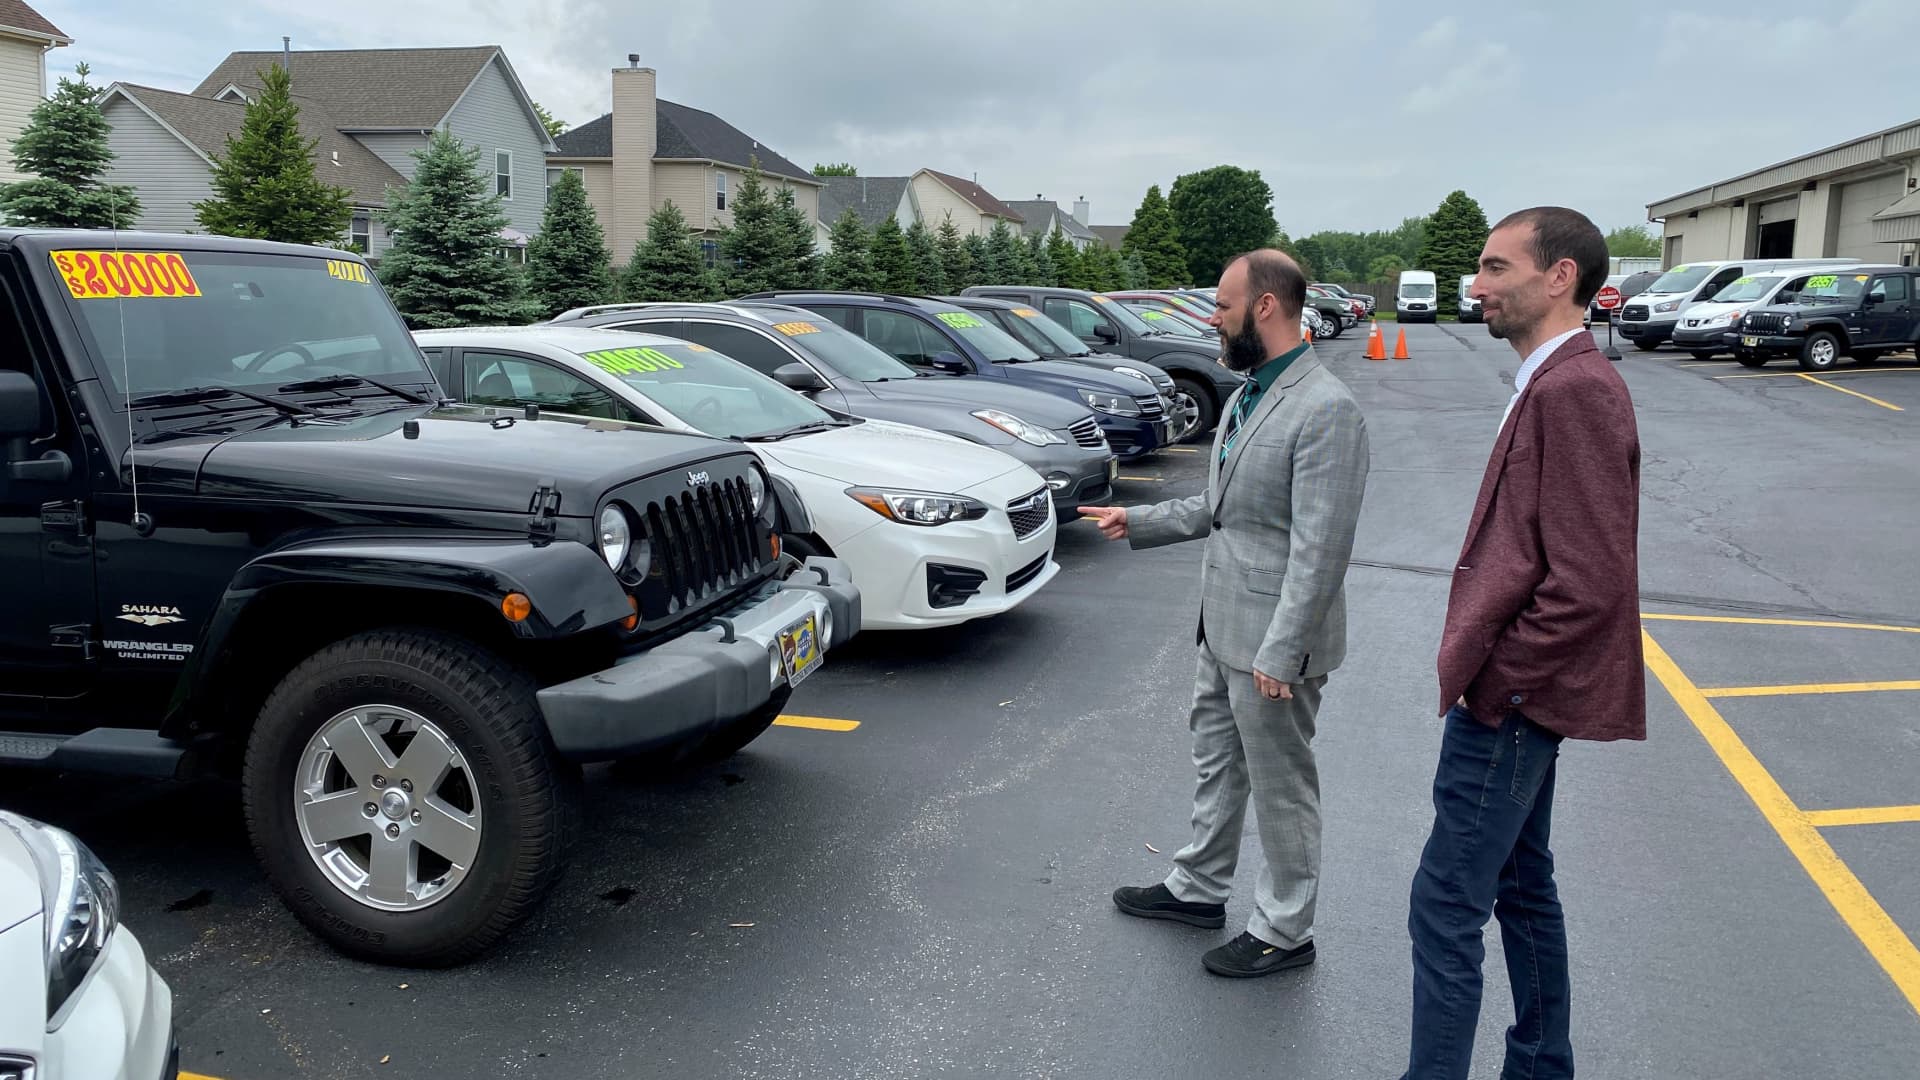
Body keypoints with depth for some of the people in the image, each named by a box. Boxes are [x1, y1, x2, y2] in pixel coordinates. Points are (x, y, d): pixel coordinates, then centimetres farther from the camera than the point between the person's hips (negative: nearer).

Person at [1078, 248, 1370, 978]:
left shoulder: (1325, 410, -21)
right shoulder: (1248, 393, 9)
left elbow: (1319, 548, -24)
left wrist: (1279, 652, -25)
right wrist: (1138, 522, 15)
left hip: (1271, 639, -9)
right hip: (1222, 627, 9)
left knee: (1280, 785, 7)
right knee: (1217, 761, 22)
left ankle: (1283, 931, 24)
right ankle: (1198, 888, 40)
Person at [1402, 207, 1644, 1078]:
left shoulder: (1575, 391, -21)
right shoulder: (1552, 383, 10)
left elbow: (1590, 583, -26)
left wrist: (1495, 678, -17)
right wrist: (1482, 664, 11)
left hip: (1509, 703, -10)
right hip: (1519, 697, 10)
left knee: (1446, 908, -1)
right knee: (1522, 888, 22)